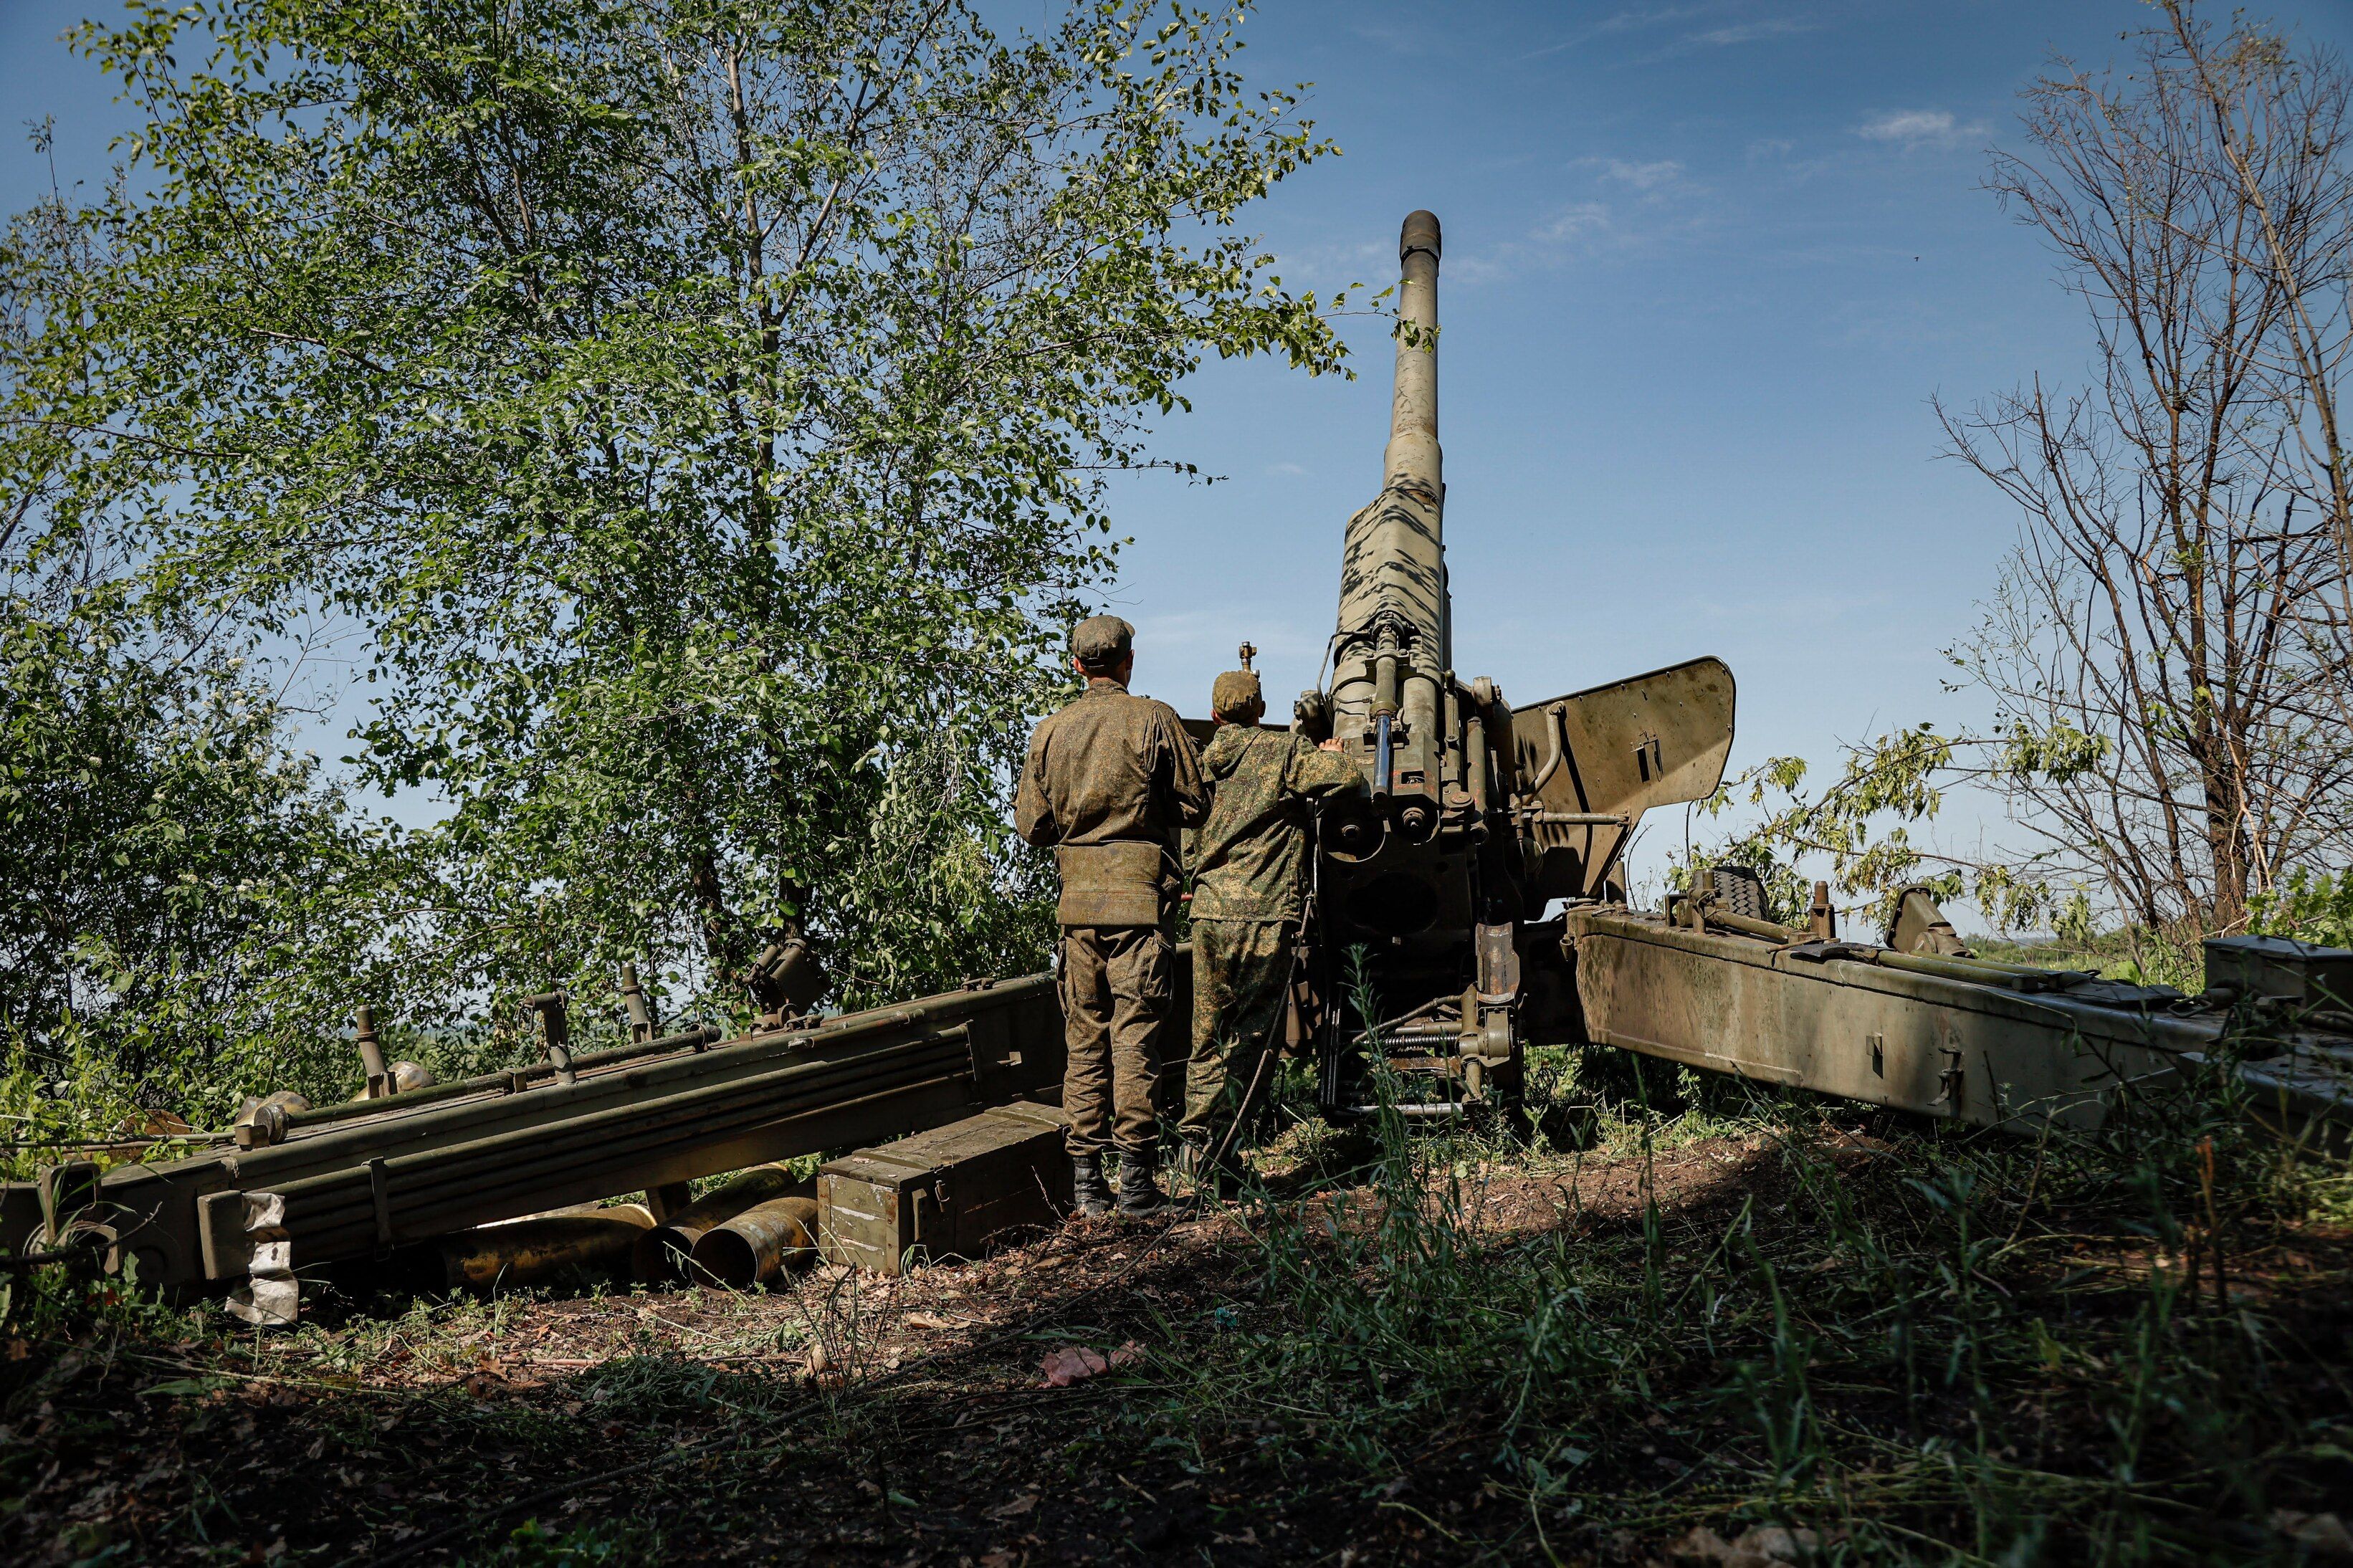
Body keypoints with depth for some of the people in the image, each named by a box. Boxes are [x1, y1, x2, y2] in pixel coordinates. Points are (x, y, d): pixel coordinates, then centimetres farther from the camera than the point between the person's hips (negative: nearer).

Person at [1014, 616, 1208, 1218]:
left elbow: (1029, 824, 8)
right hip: (1139, 896, -3)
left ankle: (1085, 1179, 12)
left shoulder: (1051, 731, 6)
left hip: (1077, 899, 4)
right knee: (1135, 1034, -1)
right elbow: (1193, 806, -3)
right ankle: (1136, 1180, 0)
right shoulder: (1153, 720, -5)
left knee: (1084, 1037, 9)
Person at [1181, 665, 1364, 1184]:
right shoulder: (1284, 751, -1)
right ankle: (1221, 1148, -1)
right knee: (1252, 1034, 1)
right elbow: (1350, 779, -10)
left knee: (1208, 1031, 14)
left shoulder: (1201, 761, 13)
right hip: (1265, 912, -4)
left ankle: (1196, 1133, 9)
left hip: (1207, 911, 4)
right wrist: (1327, 758, 10)